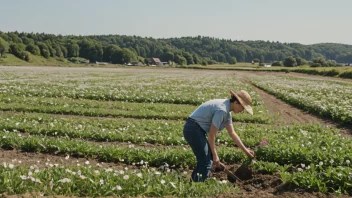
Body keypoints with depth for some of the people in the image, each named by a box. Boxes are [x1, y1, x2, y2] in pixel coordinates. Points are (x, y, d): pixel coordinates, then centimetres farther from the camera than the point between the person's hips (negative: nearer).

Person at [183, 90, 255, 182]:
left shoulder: (227, 111, 10)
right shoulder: (222, 110, -21)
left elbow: (232, 133, 17)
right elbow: (211, 134, -19)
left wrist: (245, 150, 18)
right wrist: (215, 155, -10)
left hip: (197, 129, 10)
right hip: (193, 129, -10)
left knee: (208, 159, 16)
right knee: (206, 162, -8)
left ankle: (195, 181, 25)